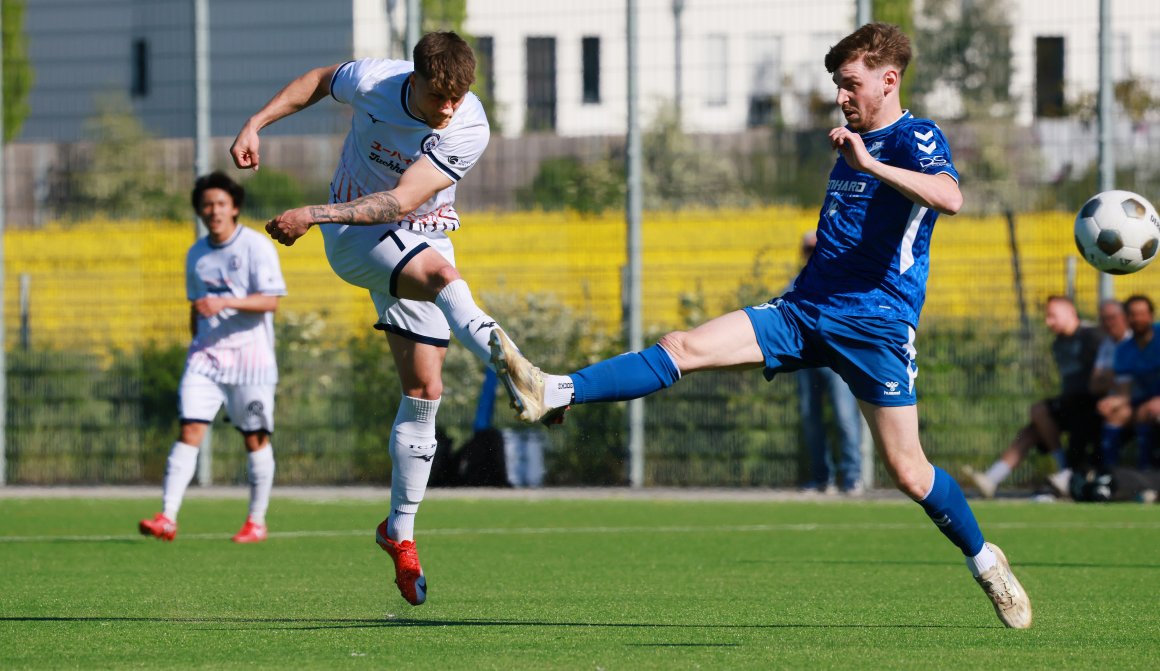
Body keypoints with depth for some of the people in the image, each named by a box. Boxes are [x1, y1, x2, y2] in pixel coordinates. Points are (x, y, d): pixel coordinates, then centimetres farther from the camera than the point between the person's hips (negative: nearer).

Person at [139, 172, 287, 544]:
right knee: (189, 431, -9)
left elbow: (270, 301, -14)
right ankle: (167, 518, -15)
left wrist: (224, 303, -25)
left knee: (255, 440, 2)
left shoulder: (256, 246, -6)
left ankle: (257, 521, 15)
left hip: (249, 356, -4)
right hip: (206, 355, 4)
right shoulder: (196, 255, 12)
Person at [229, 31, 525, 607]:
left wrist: (314, 214, -33)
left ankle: (400, 530, 11)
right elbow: (319, 80, 6)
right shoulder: (373, 82, -19)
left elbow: (403, 200, -28)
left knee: (424, 392, -1)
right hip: (355, 237, -2)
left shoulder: (469, 131, -22)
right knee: (439, 271, -34)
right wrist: (255, 124, 0)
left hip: (420, 239, 2)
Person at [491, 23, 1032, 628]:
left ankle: (984, 561, 17)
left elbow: (949, 197, -30)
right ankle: (552, 394, -23)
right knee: (684, 347, -11)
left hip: (876, 325, -7)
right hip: (805, 311, 7)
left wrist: (871, 164, -31)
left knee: (906, 470, -6)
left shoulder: (916, 139, -7)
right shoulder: (851, 143, 18)